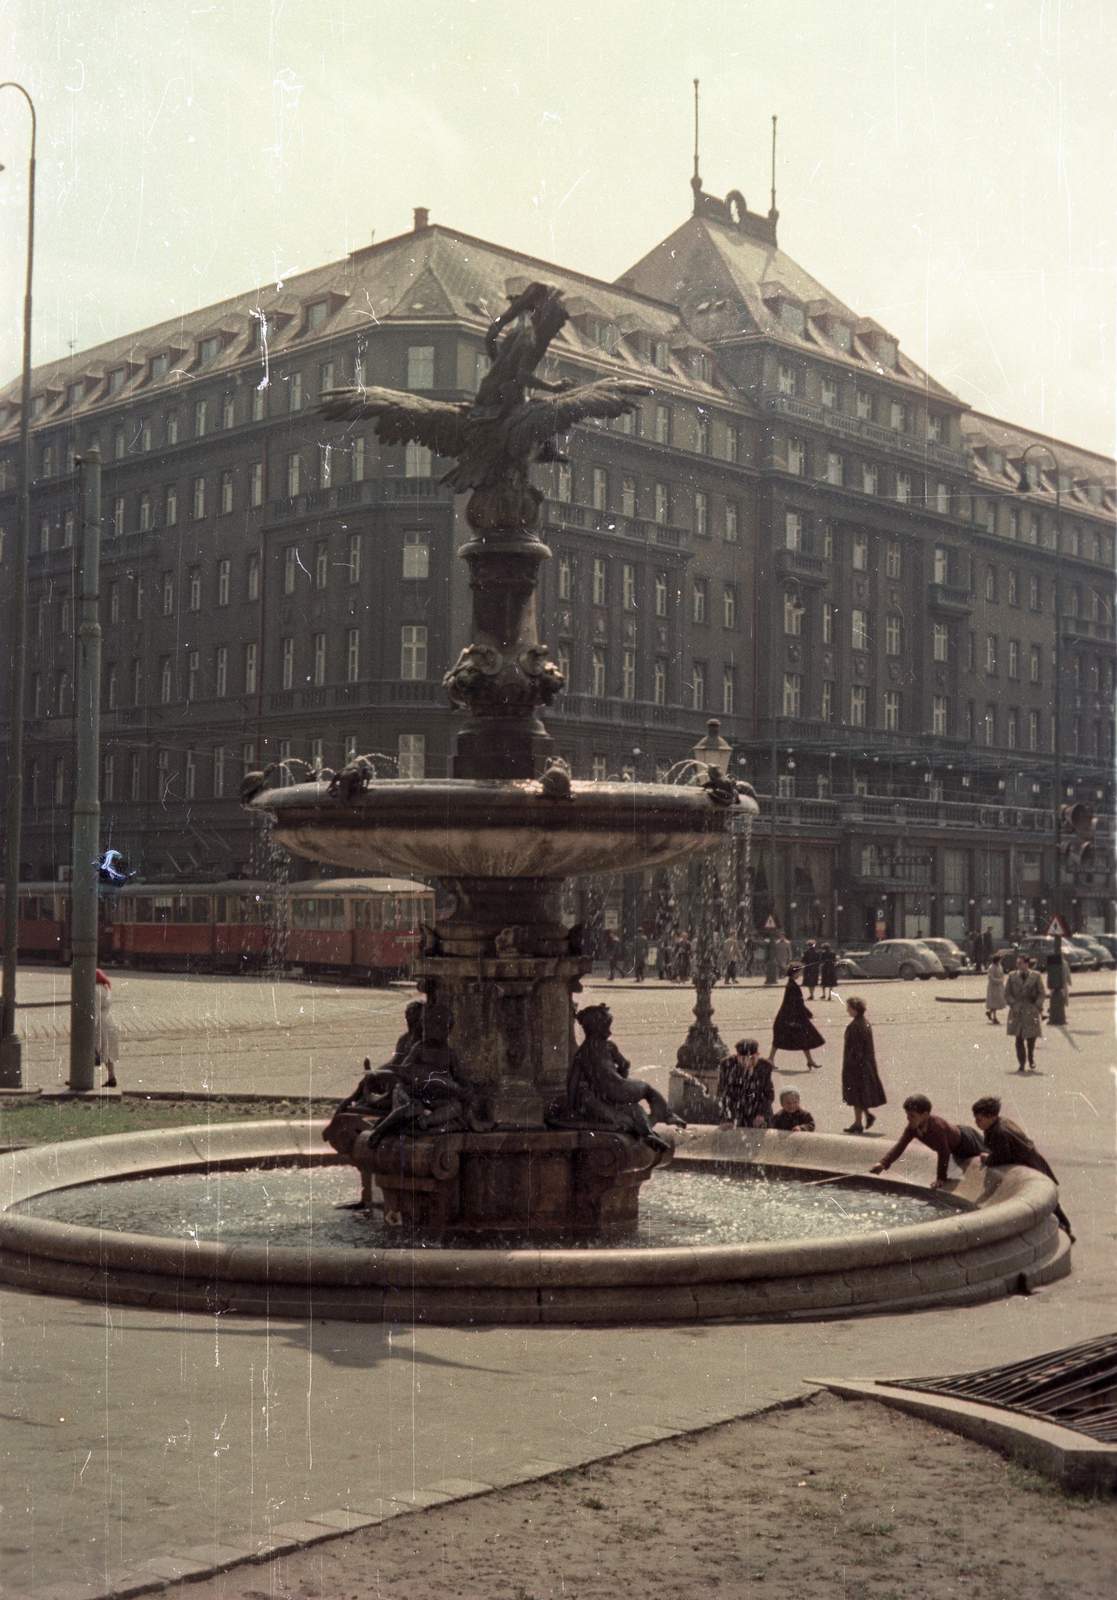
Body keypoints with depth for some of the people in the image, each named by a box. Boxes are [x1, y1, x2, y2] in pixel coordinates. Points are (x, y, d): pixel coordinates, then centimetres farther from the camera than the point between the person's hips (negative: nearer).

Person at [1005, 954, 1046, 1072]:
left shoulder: (1036, 976, 2)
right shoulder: (1012, 976, 7)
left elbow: (1042, 993, 5)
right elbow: (1007, 994, 9)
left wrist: (1037, 1006, -5)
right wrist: (1013, 1004, -4)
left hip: (1031, 1012, -1)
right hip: (1017, 1012, 1)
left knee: (1031, 1038, 1)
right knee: (1019, 1039, -1)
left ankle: (1031, 1063, 20)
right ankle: (1021, 1064, 6)